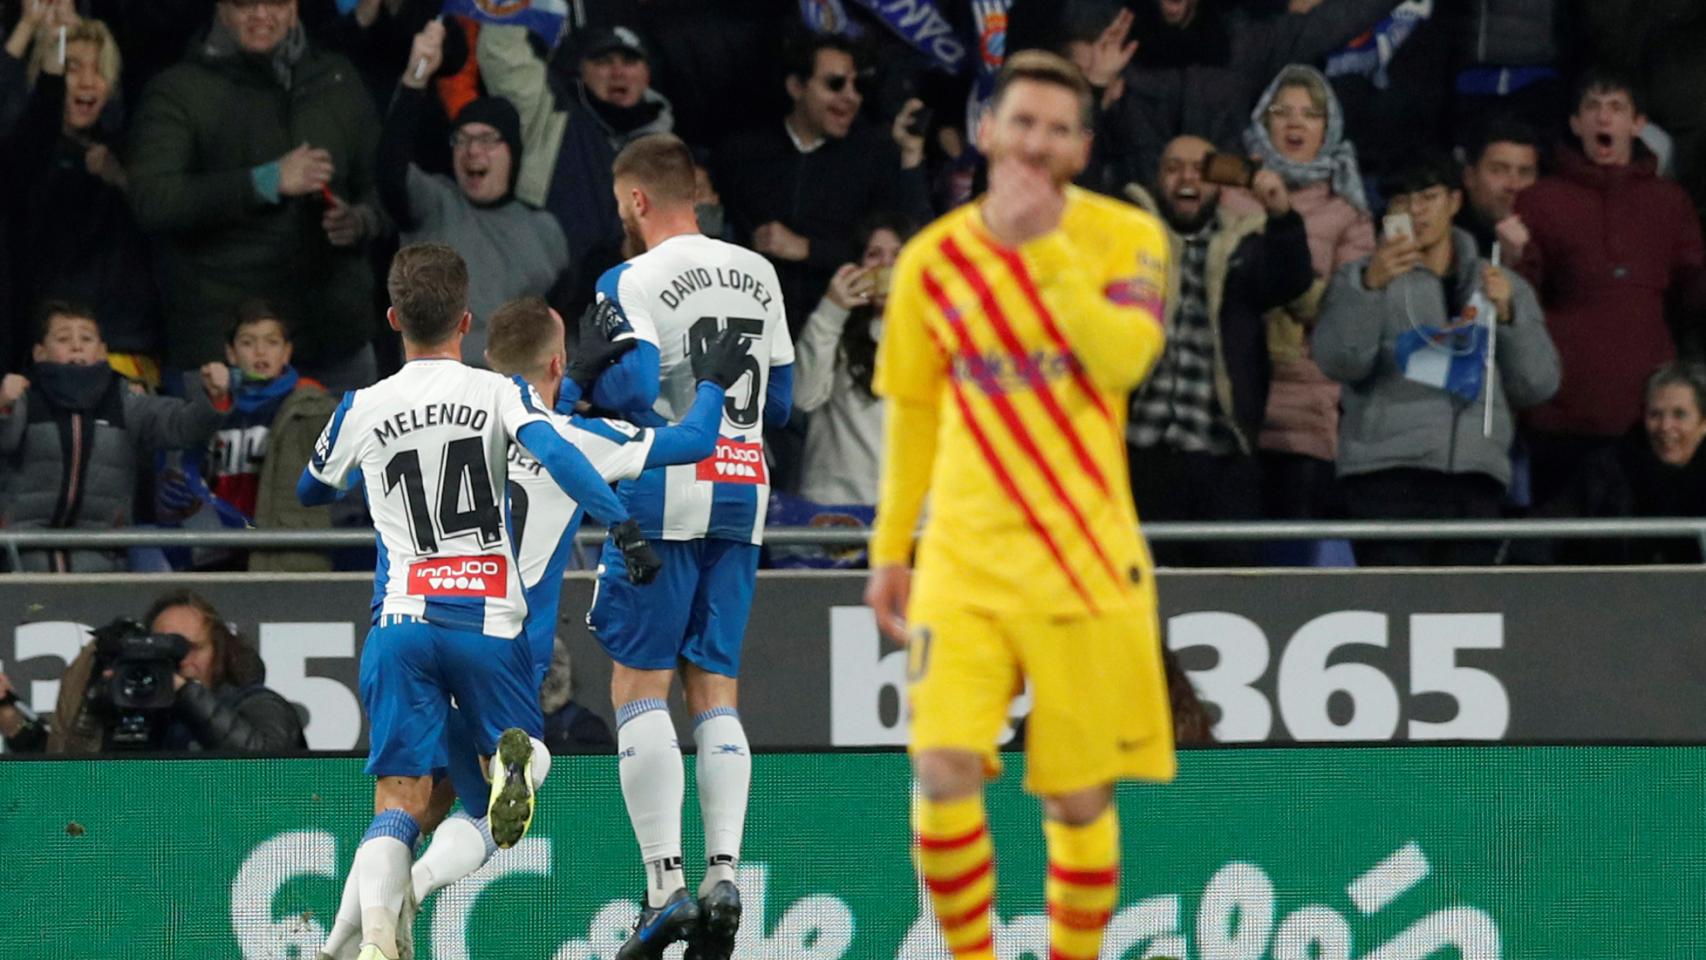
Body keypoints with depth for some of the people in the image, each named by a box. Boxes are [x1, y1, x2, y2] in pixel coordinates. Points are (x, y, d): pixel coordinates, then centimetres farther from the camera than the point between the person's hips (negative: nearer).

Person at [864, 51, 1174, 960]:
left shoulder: (1125, 237, -2)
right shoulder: (932, 260, 4)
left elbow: (1122, 358, -20)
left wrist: (1044, 243, -21)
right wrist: (889, 550, 16)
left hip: (1088, 563, -1)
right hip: (964, 559, 1)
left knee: (1081, 798, 3)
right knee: (943, 772, -15)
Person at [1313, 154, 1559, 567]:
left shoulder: (1503, 286, 19)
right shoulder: (1361, 279, 10)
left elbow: (1539, 385, 10)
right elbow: (1338, 360, -9)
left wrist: (1508, 313, -5)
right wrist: (1372, 285, -24)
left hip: (1477, 484, 3)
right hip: (1389, 476, -3)